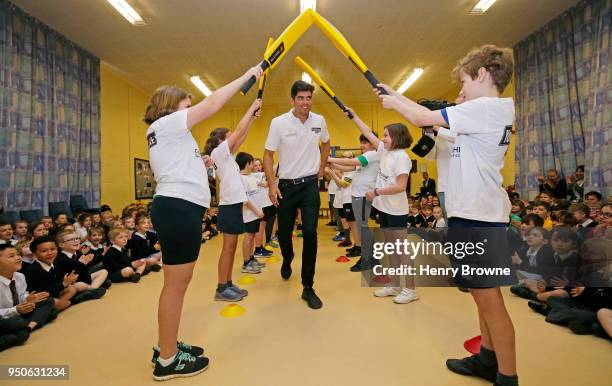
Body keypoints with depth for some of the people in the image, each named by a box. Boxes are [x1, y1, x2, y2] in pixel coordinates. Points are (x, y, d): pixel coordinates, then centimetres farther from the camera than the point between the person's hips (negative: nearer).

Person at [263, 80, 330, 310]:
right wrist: (272, 185, -12)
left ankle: (308, 287, 2)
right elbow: (268, 155, -4)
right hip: (286, 185, 0)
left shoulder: (319, 121, 1)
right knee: (284, 232, 11)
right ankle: (287, 260, 48)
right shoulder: (279, 123, -8)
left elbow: (326, 144, 21)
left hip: (310, 185, 1)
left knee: (310, 233, -10)